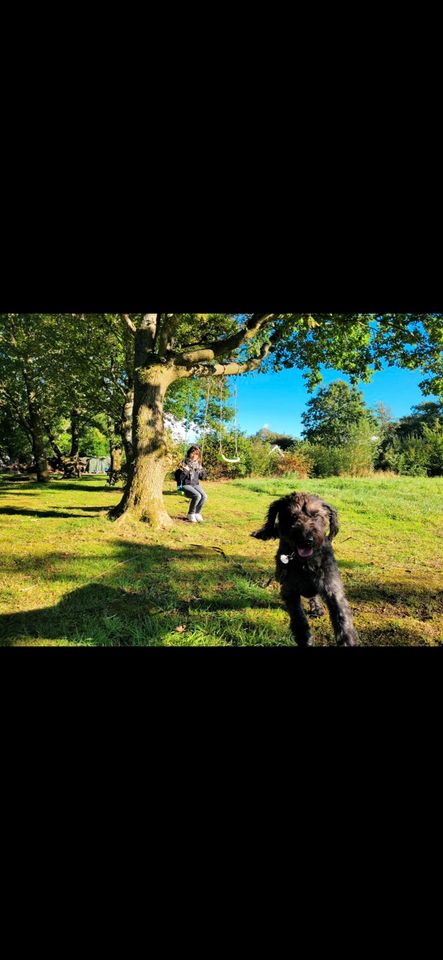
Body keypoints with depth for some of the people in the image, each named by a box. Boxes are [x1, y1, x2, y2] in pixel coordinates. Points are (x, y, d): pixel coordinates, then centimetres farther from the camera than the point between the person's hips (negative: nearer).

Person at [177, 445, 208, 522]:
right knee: (197, 496, -30)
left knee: (204, 496, -23)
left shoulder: (198, 464, 9)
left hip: (196, 485, 5)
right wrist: (185, 471, -26)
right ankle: (190, 514, -9)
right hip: (186, 485, -5)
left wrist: (202, 471, -4)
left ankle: (197, 513, -2)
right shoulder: (184, 463, -7)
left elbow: (202, 477, 15)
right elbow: (179, 478, -11)